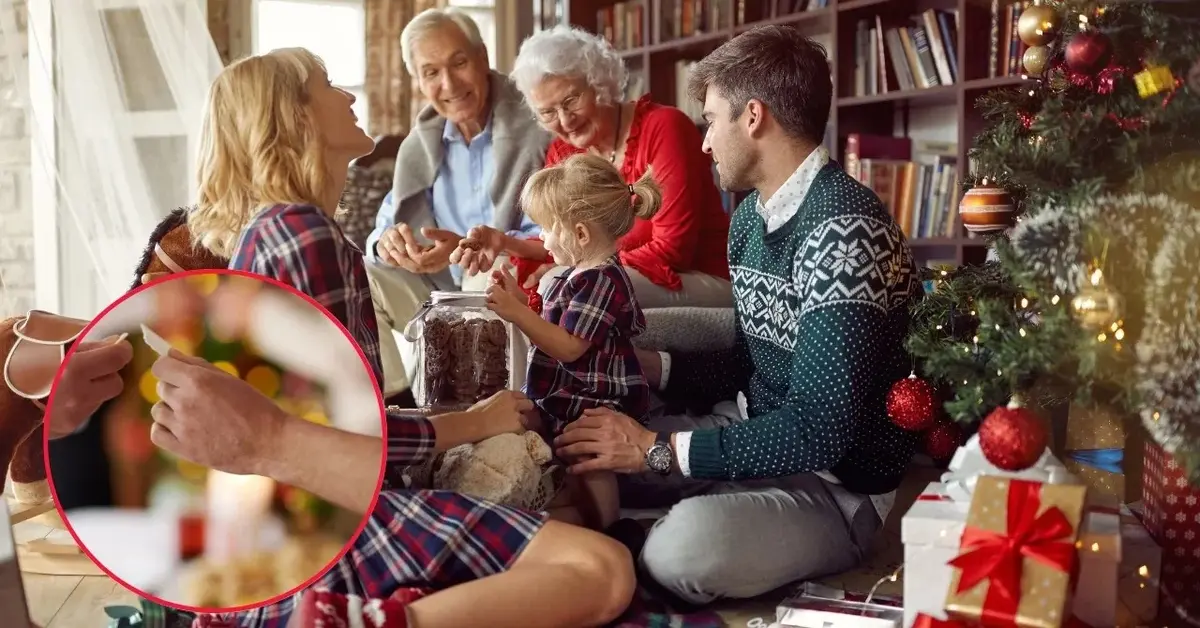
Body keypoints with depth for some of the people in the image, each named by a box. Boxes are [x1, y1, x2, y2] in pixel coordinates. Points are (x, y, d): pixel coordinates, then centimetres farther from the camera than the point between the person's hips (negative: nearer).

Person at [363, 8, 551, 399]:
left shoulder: (533, 130, -13)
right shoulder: (420, 144, 8)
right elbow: (387, 224, 8)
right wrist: (388, 242, -18)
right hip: (444, 295, 7)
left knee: (490, 277, -36)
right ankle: (388, 395, -6)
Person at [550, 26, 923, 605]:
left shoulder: (842, 231, -25)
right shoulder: (752, 213, 6)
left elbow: (820, 429, -30)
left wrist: (656, 449, -25)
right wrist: (639, 362, 6)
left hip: (835, 485, -8)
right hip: (756, 439, 8)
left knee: (685, 547, -33)